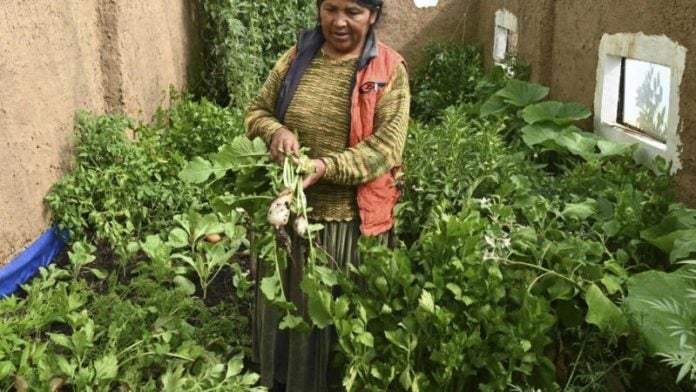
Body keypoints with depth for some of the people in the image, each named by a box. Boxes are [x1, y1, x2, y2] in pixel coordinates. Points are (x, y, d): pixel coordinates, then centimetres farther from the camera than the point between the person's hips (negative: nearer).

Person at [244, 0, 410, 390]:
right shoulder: (297, 57, 4)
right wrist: (276, 131, -15)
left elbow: (387, 146, -15)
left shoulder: (389, 70, -7)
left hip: (348, 219, -3)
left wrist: (327, 166, -28)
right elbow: (256, 111, 8)